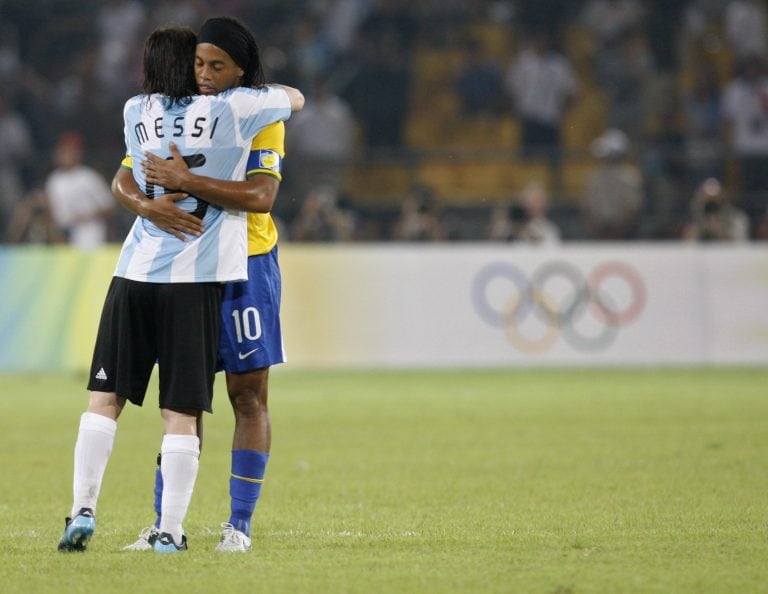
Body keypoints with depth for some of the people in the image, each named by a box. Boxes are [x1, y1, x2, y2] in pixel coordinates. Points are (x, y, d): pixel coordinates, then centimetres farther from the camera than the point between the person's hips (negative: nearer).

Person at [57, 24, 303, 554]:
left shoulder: (135, 113, 8)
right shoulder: (228, 110, -1)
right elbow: (296, 98, 16)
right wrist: (257, 90, 33)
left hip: (135, 273, 2)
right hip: (196, 278, -2)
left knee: (105, 398, 8)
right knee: (181, 413, 0)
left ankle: (83, 510, 0)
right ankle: (171, 531, -1)